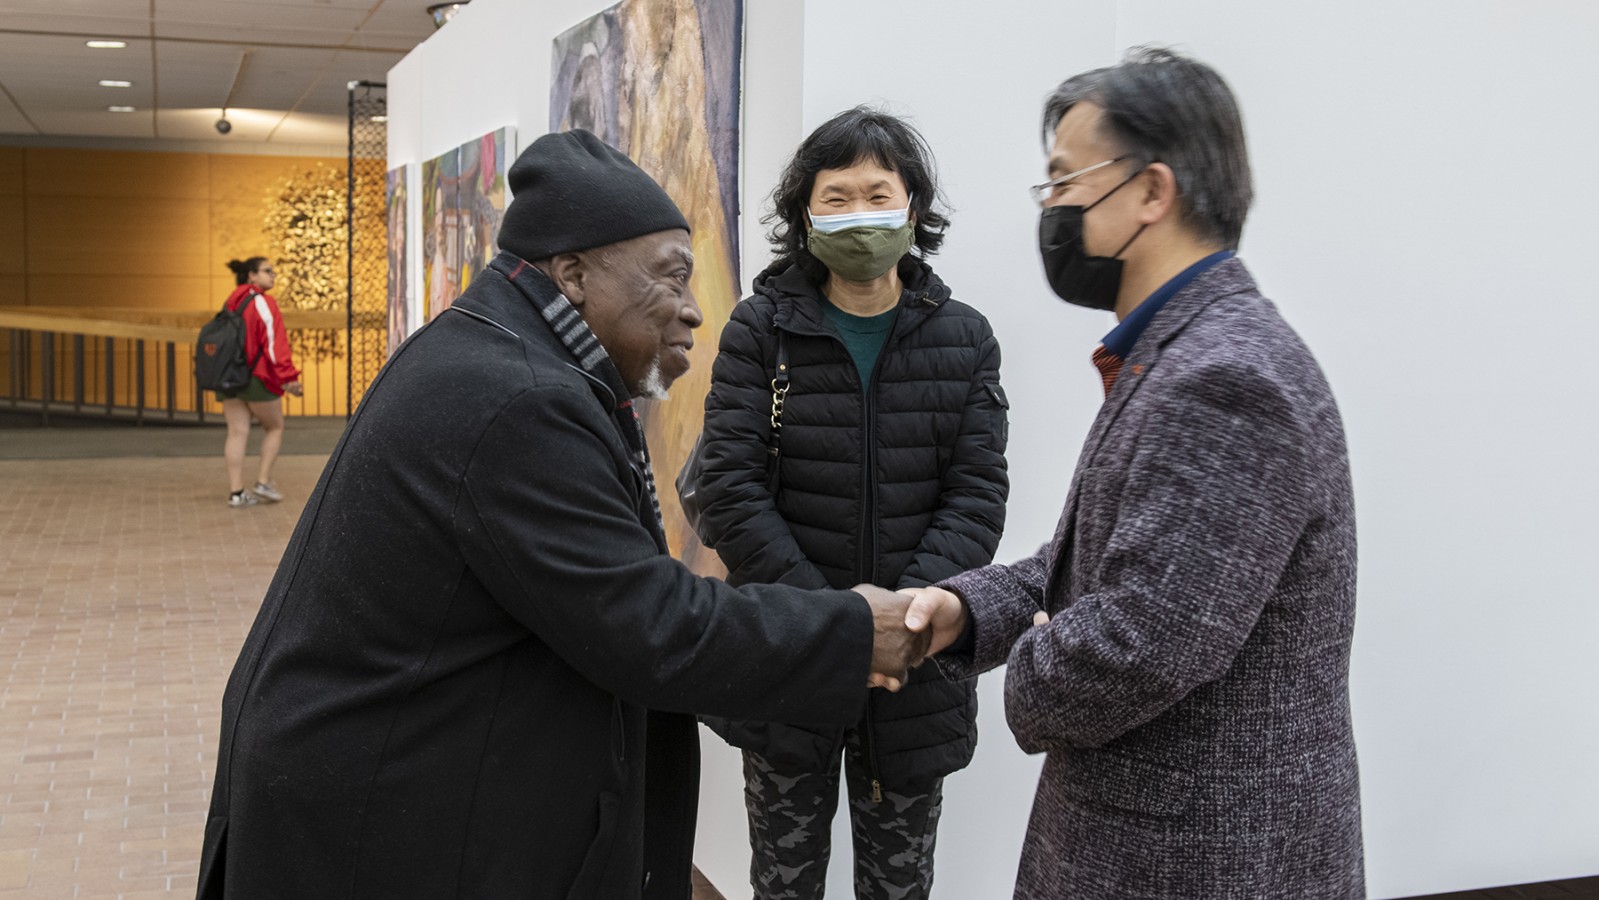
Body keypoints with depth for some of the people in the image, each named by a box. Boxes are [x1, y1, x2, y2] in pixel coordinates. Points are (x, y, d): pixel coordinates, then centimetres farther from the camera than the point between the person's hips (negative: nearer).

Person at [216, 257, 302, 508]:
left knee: (237, 432, 4)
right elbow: (274, 343, -16)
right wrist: (287, 379, -16)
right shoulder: (262, 302, -10)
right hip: (257, 377, -6)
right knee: (274, 428, 11)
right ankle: (263, 481, 5)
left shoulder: (231, 303, 13)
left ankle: (236, 492, 1)